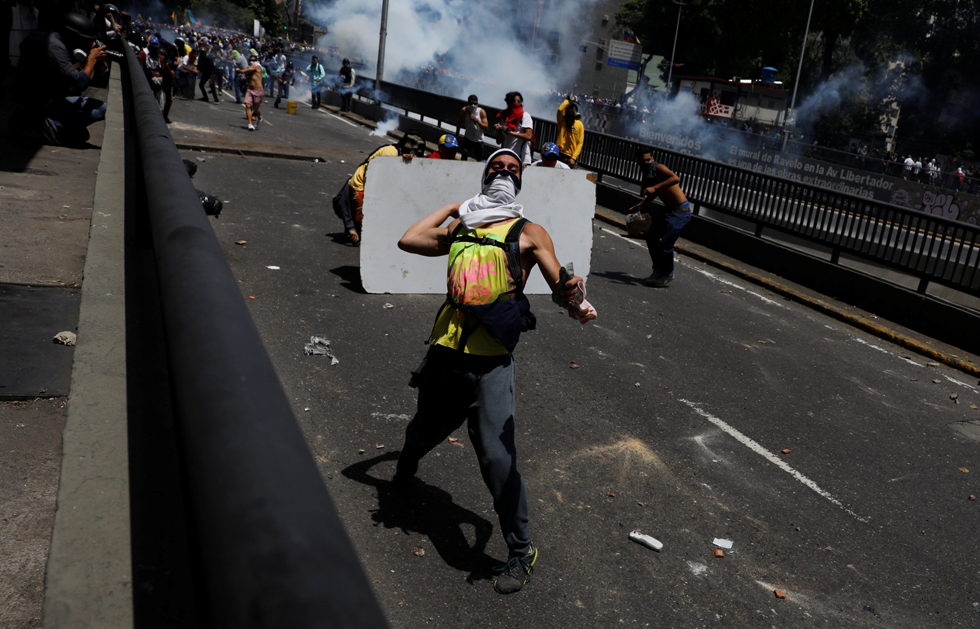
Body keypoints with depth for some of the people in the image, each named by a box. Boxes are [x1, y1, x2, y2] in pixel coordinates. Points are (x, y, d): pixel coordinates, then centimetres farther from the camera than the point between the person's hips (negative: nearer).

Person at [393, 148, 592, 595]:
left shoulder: (528, 234, 4)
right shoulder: (459, 228, 15)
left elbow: (560, 283, -5)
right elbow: (409, 241, 11)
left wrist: (569, 293, -30)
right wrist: (451, 208, 18)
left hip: (491, 363, -4)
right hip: (445, 354, 4)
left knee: (497, 458, -10)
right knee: (424, 431, 23)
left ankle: (520, 550, 7)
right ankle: (404, 473, 57)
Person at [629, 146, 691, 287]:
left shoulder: (659, 168, -16)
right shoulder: (648, 176, 9)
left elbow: (676, 178, -35)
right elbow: (650, 197, 22)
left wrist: (655, 187, -39)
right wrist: (639, 207, 7)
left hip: (681, 211, -9)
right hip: (668, 210, 9)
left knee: (665, 243, -15)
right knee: (651, 237, 12)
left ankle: (668, 274, 5)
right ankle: (659, 271, 26)